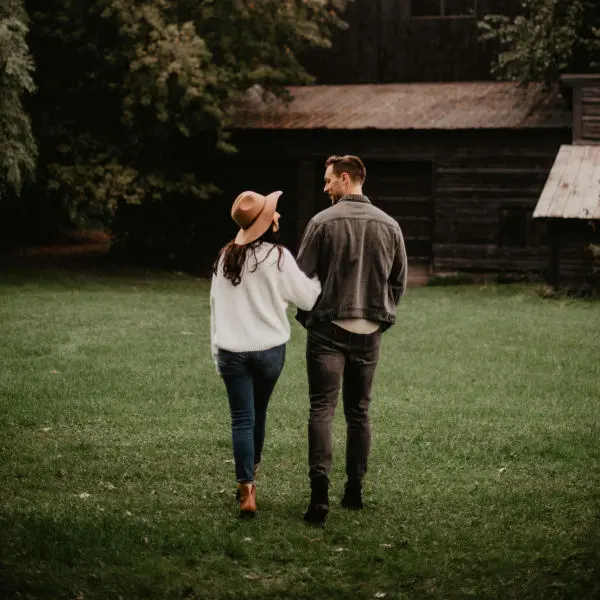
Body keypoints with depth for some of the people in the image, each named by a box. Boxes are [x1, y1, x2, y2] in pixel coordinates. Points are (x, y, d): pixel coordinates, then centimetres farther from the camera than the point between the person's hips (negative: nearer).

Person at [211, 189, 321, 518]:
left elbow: (216, 305, 8)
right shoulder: (278, 257, -10)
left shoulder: (225, 257, 2)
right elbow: (308, 297, -4)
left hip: (231, 351, 1)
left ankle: (246, 490, -10)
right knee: (258, 412, 19)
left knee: (241, 419, 0)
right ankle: (250, 471, 33)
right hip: (269, 349, -1)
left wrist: (217, 350, 15)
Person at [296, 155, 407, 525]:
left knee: (322, 409, -4)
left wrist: (308, 314, 10)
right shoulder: (389, 225, 5)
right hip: (370, 332, 4)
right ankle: (355, 491, 18)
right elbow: (400, 281, 10)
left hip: (328, 329, -4)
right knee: (359, 411, 14)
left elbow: (301, 276, -5)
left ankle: (320, 492, -17)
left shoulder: (323, 222, -8)